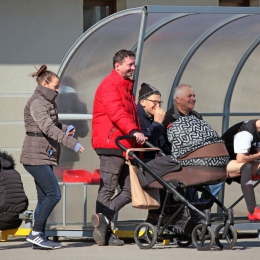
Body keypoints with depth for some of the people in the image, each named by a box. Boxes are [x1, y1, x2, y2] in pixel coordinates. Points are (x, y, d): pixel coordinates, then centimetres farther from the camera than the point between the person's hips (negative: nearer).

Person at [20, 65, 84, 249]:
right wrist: (72, 143, -29)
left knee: (45, 198, 7)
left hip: (44, 157, 10)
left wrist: (65, 129, 4)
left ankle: (39, 237, 8)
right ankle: (36, 233, -11)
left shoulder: (48, 102, 18)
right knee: (54, 194, -14)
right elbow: (48, 128, -24)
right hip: (36, 156, -10)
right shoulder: (37, 103, -13)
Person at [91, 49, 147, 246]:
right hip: (111, 145, -10)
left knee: (129, 191, 4)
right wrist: (133, 131, -34)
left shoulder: (127, 86, 23)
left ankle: (103, 219, -2)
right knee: (108, 189, -7)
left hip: (124, 146, 10)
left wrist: (138, 138, 17)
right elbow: (116, 112, -23)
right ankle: (103, 225, -5)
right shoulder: (110, 85, -9)